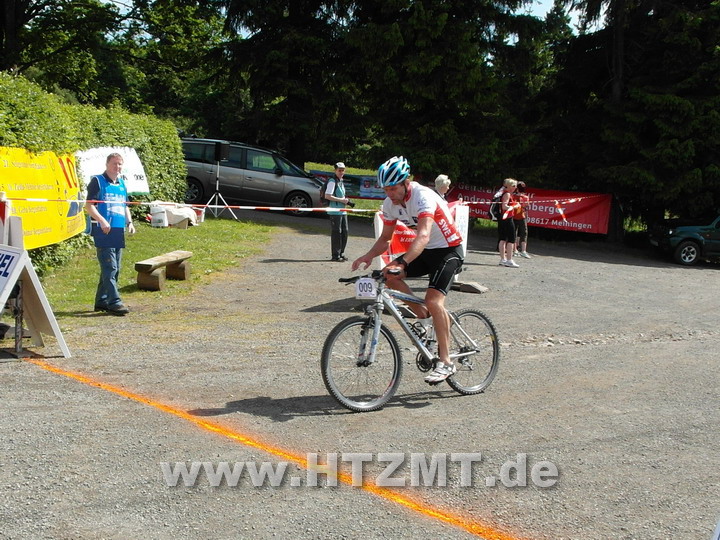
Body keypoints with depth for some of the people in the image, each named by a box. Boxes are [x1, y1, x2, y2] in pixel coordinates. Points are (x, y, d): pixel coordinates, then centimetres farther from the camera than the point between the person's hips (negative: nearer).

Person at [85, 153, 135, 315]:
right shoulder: (97, 181, -2)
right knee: (109, 267, -12)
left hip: (118, 232, 8)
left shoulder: (121, 184, 19)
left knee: (115, 268, 10)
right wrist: (102, 220, -22)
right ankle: (114, 302, -12)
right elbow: (89, 205, -9)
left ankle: (102, 301, 19)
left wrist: (129, 222, 11)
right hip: (103, 231, -8)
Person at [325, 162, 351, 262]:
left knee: (344, 232, 11)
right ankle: (335, 255, 1)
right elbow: (327, 196, -19)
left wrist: (346, 201, 9)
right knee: (336, 233, -5)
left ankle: (341, 253, 20)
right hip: (335, 211, -9)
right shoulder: (332, 181, -10)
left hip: (343, 211, 9)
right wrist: (341, 200, -17)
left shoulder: (341, 182, 18)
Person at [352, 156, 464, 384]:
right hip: (425, 252, 8)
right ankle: (422, 315, 5)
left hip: (448, 250, -7)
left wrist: (402, 263, -56)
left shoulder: (423, 197, -28)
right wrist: (368, 257, -15)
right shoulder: (390, 204, -5)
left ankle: (445, 362, -15)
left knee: (433, 300, -24)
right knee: (389, 275, -14)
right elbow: (385, 238, 4)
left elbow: (423, 236, -42)